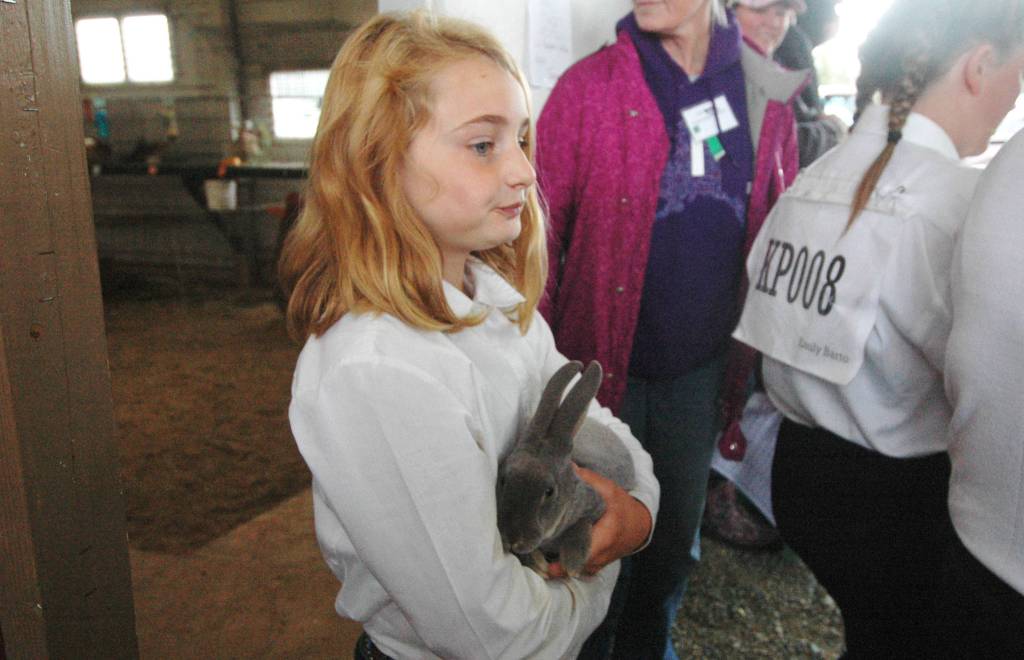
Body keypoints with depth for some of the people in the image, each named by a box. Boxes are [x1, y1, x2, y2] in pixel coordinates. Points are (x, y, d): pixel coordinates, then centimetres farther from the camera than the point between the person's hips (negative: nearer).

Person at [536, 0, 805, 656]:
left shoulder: (767, 96, 1)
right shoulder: (588, 86, -8)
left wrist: (760, 351, 8)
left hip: (703, 371, 3)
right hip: (602, 364, -3)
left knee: (678, 531, 21)